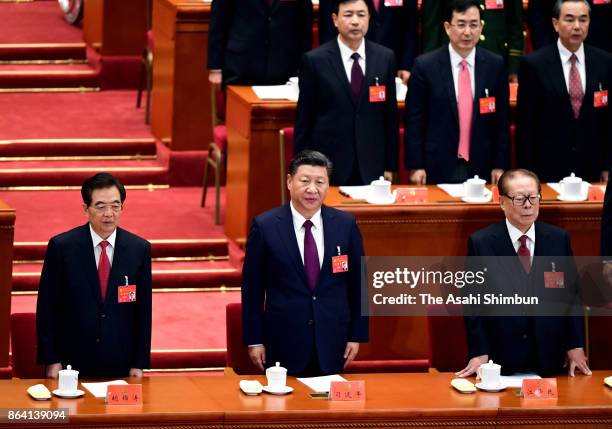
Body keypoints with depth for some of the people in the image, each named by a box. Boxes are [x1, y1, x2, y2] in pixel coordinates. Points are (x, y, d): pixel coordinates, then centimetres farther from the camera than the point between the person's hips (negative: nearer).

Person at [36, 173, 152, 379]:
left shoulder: (140, 249, 1)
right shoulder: (61, 246, -5)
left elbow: (143, 309, 4)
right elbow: (47, 307, -2)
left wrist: (139, 364, 1)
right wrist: (51, 361, -7)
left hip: (121, 366, 2)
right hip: (73, 365, -2)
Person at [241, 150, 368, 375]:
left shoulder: (346, 224, 1)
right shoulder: (265, 226, -5)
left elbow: (357, 282, 7)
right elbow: (252, 286, -1)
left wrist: (357, 336, 6)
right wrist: (254, 340, -2)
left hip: (332, 345, 2)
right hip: (284, 344, -2)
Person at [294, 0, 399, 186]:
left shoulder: (385, 58, 5)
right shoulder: (314, 60, -3)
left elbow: (391, 117, 9)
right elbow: (303, 121, 0)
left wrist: (390, 166, 7)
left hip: (371, 169, 2)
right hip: (327, 167, -2)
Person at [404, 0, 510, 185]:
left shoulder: (495, 65, 3)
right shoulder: (425, 65, -4)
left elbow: (502, 121, 6)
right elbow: (414, 121, -2)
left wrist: (500, 165, 2)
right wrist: (415, 166, -6)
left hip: (481, 168, 2)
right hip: (438, 168, -2)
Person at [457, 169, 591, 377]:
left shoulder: (558, 239, 5)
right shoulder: (480, 243, -3)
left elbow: (572, 295, 8)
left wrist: (576, 347, 2)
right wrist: (479, 353, -8)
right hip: (501, 359, -2)